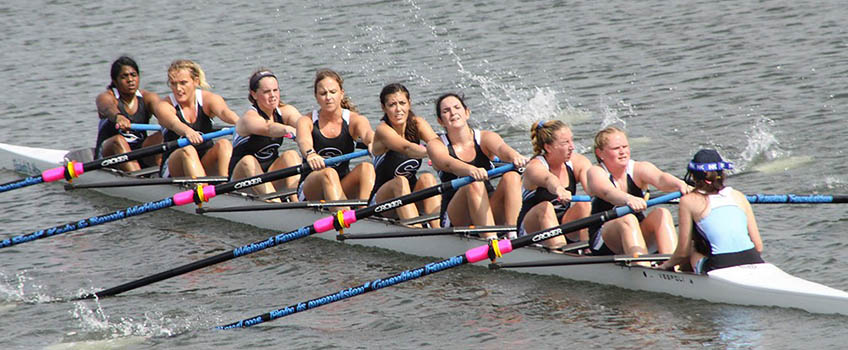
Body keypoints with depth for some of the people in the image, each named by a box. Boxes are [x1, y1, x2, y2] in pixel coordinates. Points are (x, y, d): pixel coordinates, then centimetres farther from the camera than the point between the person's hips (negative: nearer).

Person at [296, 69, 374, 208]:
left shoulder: (355, 120, 2)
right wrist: (310, 154, -50)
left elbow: (367, 134, -22)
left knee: (367, 167, -27)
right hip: (310, 190, -2)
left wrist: (372, 142, -49)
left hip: (343, 188, 2)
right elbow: (303, 141, -24)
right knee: (328, 173, -34)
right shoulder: (306, 121, -1)